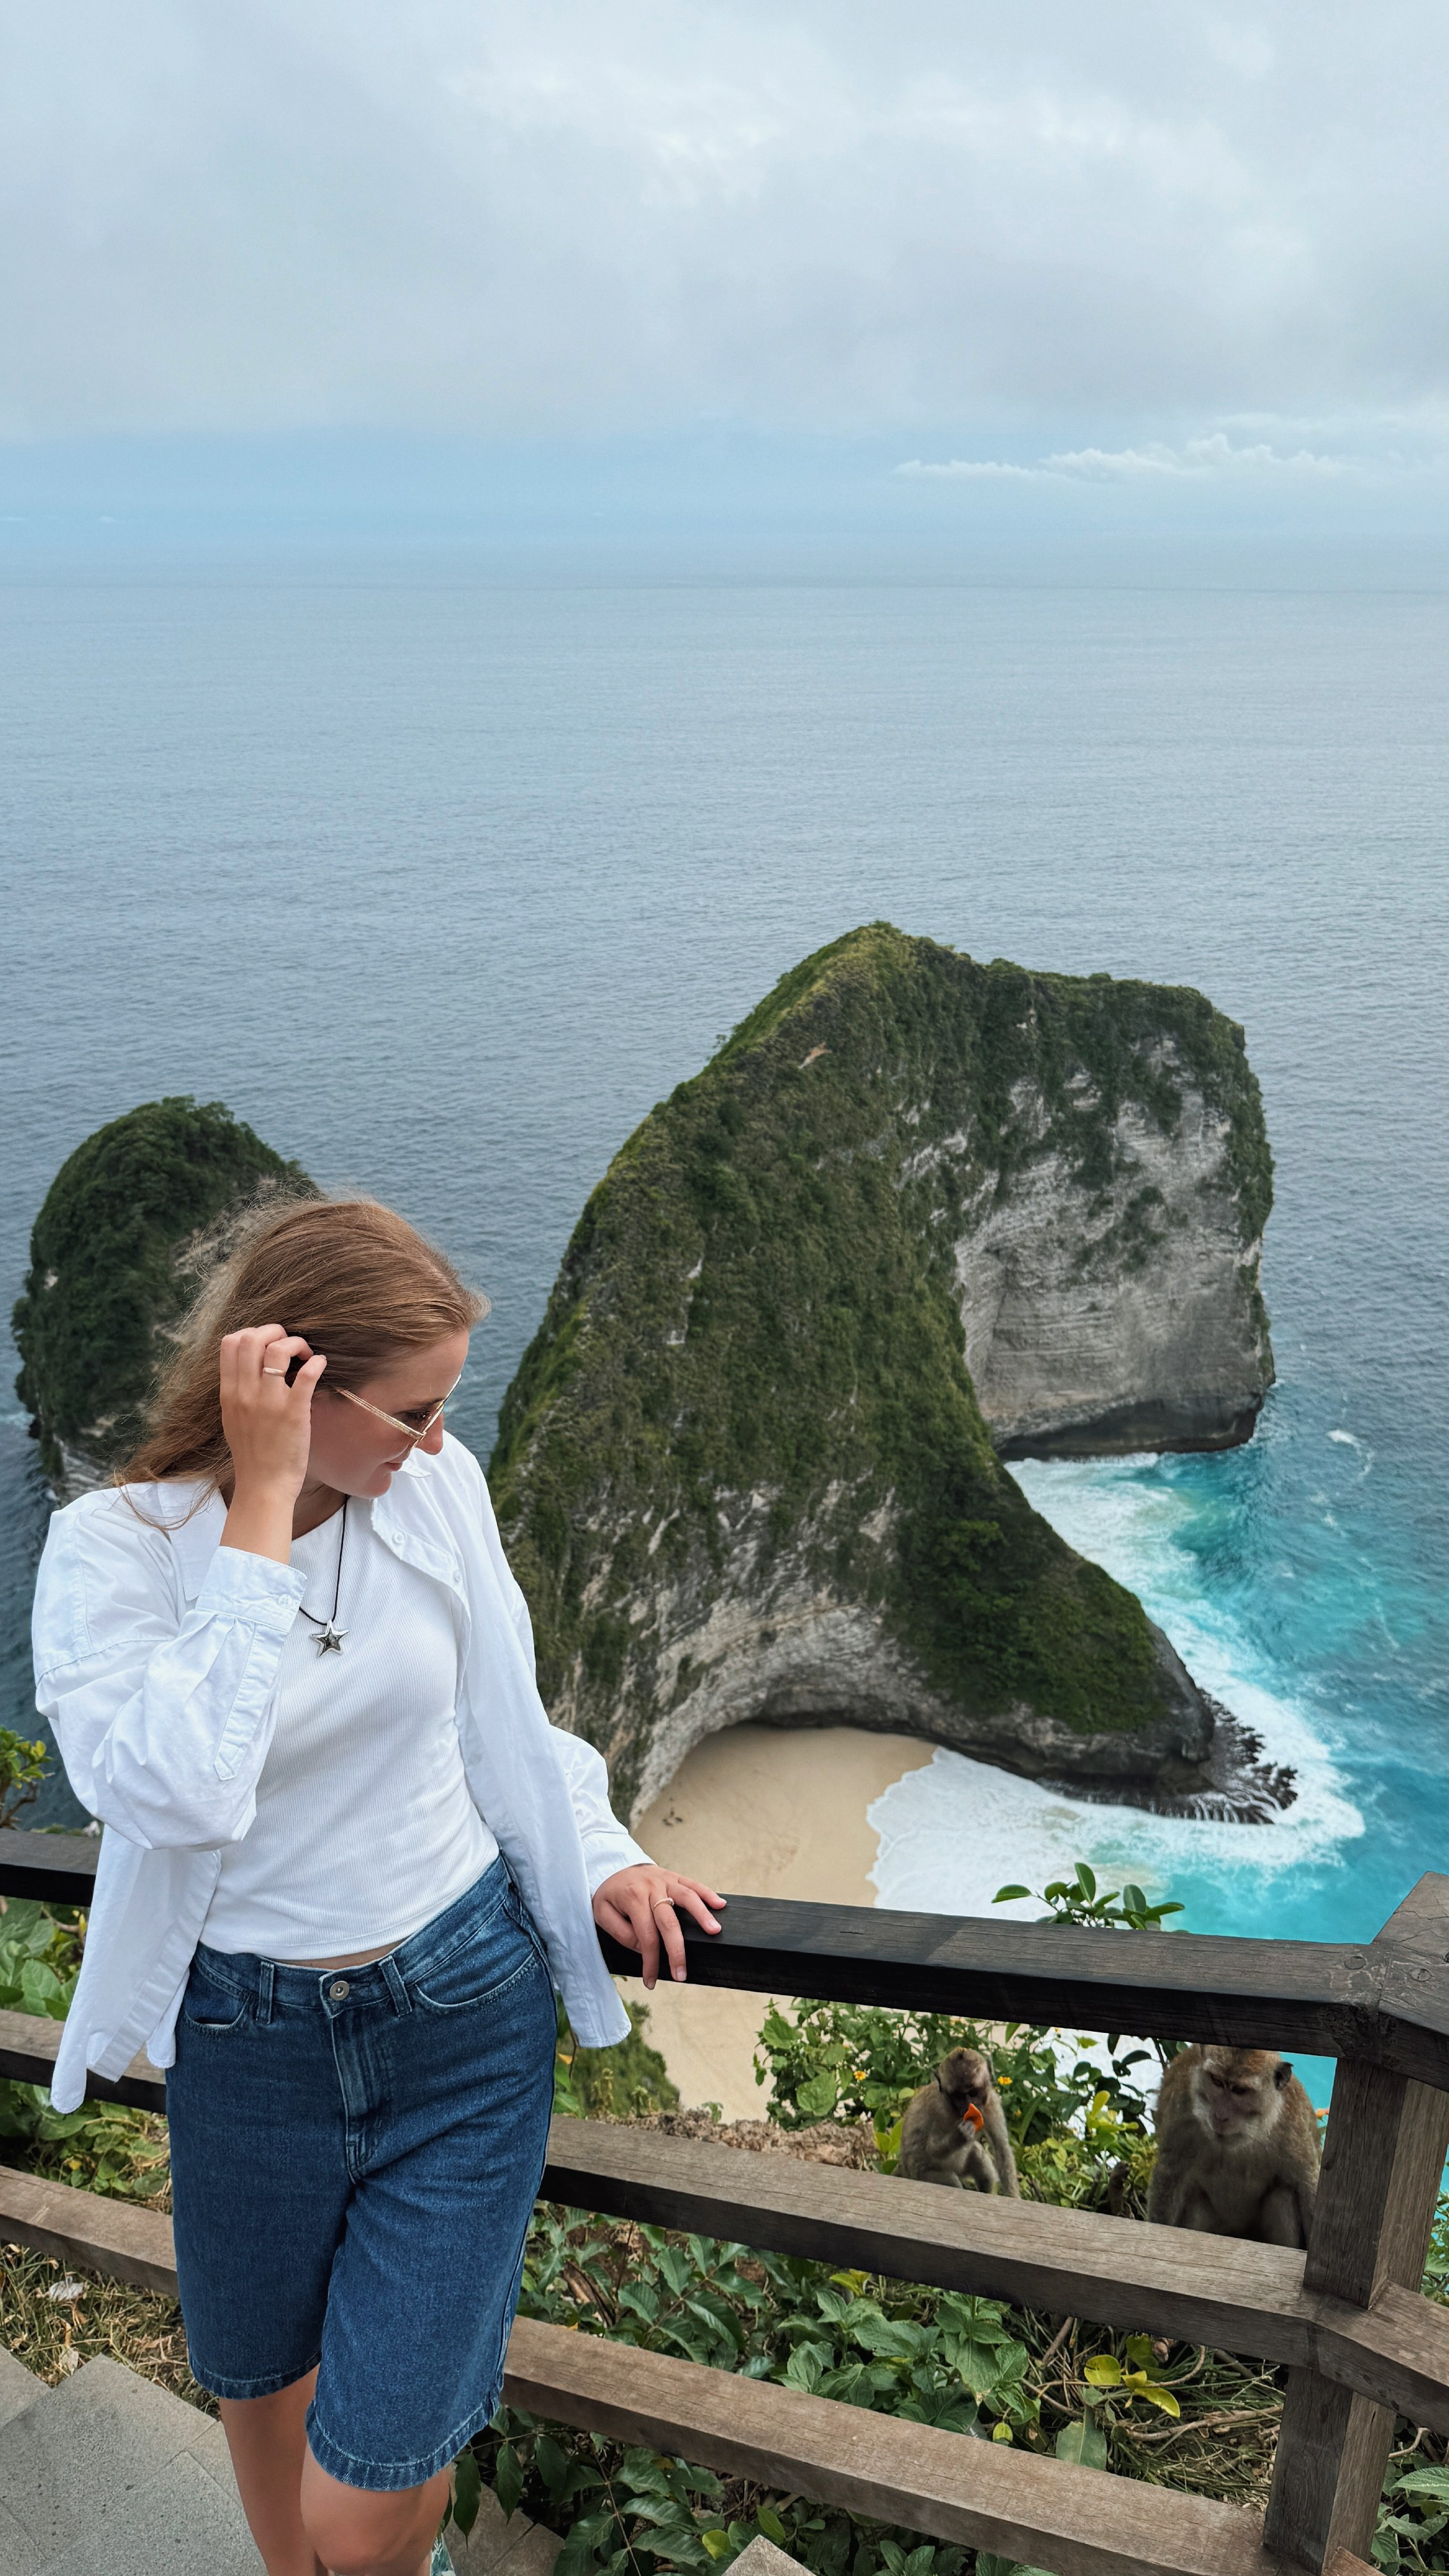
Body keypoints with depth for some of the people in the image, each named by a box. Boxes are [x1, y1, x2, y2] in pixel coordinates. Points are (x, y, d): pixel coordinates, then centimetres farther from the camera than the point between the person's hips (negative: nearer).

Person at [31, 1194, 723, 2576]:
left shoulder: (437, 1486, -9)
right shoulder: (114, 1545, -16)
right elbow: (178, 1796, -31)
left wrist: (595, 1856, -1)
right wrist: (262, 1507, -31)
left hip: (466, 2015, 1)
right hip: (246, 2038, 0)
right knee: (261, 2391, 24)